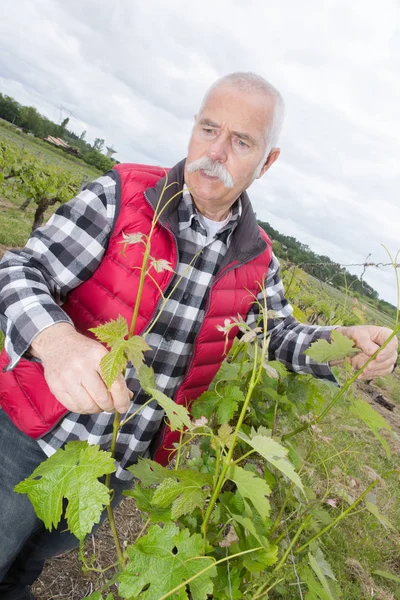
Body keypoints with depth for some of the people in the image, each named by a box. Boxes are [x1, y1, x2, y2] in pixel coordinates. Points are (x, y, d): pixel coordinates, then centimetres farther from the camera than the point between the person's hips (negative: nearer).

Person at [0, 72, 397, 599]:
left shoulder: (257, 260, -3)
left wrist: (343, 343, -13)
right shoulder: (123, 193, -14)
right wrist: (56, 341, -39)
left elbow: (280, 333, 8)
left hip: (122, 467, 3)